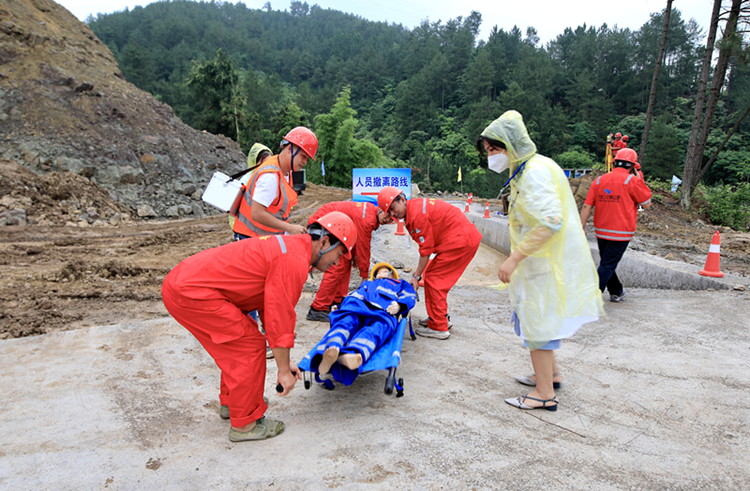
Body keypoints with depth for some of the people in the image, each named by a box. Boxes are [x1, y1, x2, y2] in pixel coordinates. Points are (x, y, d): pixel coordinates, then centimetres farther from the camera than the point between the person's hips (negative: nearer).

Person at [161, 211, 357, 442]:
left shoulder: (290, 248, 16)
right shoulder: (294, 261, -17)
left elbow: (271, 308, 20)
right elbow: (279, 316, -17)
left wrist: (285, 362, 21)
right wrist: (284, 369, -6)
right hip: (191, 292, -11)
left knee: (239, 339, 21)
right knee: (249, 345, -3)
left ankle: (231, 401, 38)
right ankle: (244, 424, 11)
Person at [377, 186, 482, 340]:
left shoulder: (417, 214, -20)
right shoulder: (416, 206, 11)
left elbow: (426, 250, -15)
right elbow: (426, 246, 12)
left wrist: (416, 276, -6)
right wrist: (418, 273, 11)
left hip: (461, 241, -10)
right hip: (466, 238, 10)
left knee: (433, 278, -5)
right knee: (431, 275, 14)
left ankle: (438, 328, 2)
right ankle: (441, 318, 26)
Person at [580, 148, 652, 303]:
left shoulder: (599, 180, 3)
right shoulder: (632, 181, -10)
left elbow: (587, 206, 0)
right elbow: (647, 204, 0)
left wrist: (582, 227, 5)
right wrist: (641, 182, 7)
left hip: (601, 231, 5)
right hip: (620, 233, -5)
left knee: (607, 262, 19)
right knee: (607, 265, -2)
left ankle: (616, 292, 35)